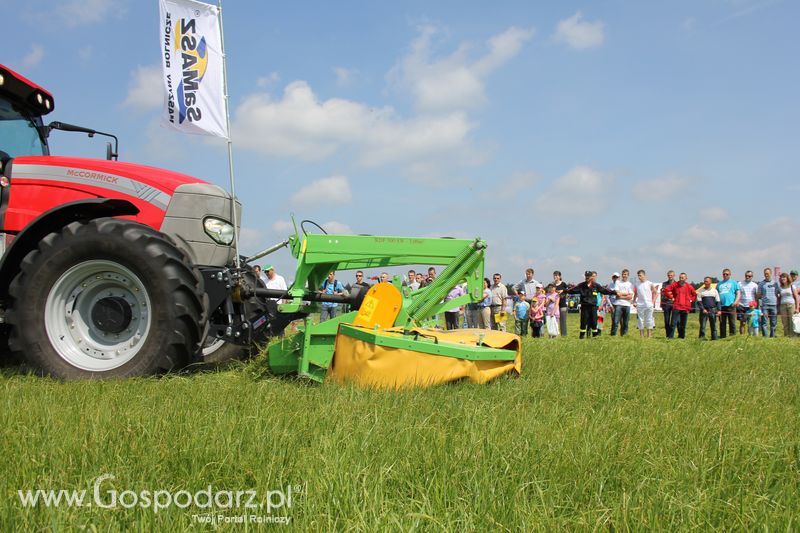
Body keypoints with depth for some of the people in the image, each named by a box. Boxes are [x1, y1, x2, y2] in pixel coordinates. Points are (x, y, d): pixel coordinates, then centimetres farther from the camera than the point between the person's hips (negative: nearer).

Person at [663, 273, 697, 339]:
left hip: (685, 308, 2)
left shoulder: (689, 286, 6)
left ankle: (682, 336, 18)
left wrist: (691, 299, 10)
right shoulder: (675, 285, 0)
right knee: (674, 323, -9)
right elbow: (666, 290, 0)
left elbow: (695, 294, 22)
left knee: (683, 324, 8)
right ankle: (670, 336, -9)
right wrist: (671, 297, 0)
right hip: (676, 307, -2)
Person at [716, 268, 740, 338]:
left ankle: (732, 336, -2)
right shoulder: (719, 284, 21)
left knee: (732, 322, -5)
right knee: (722, 323, 4)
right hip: (721, 306, 3)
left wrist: (736, 301, -10)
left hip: (730, 305, -3)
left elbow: (738, 293, 7)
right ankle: (722, 337, 8)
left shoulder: (734, 282, 13)